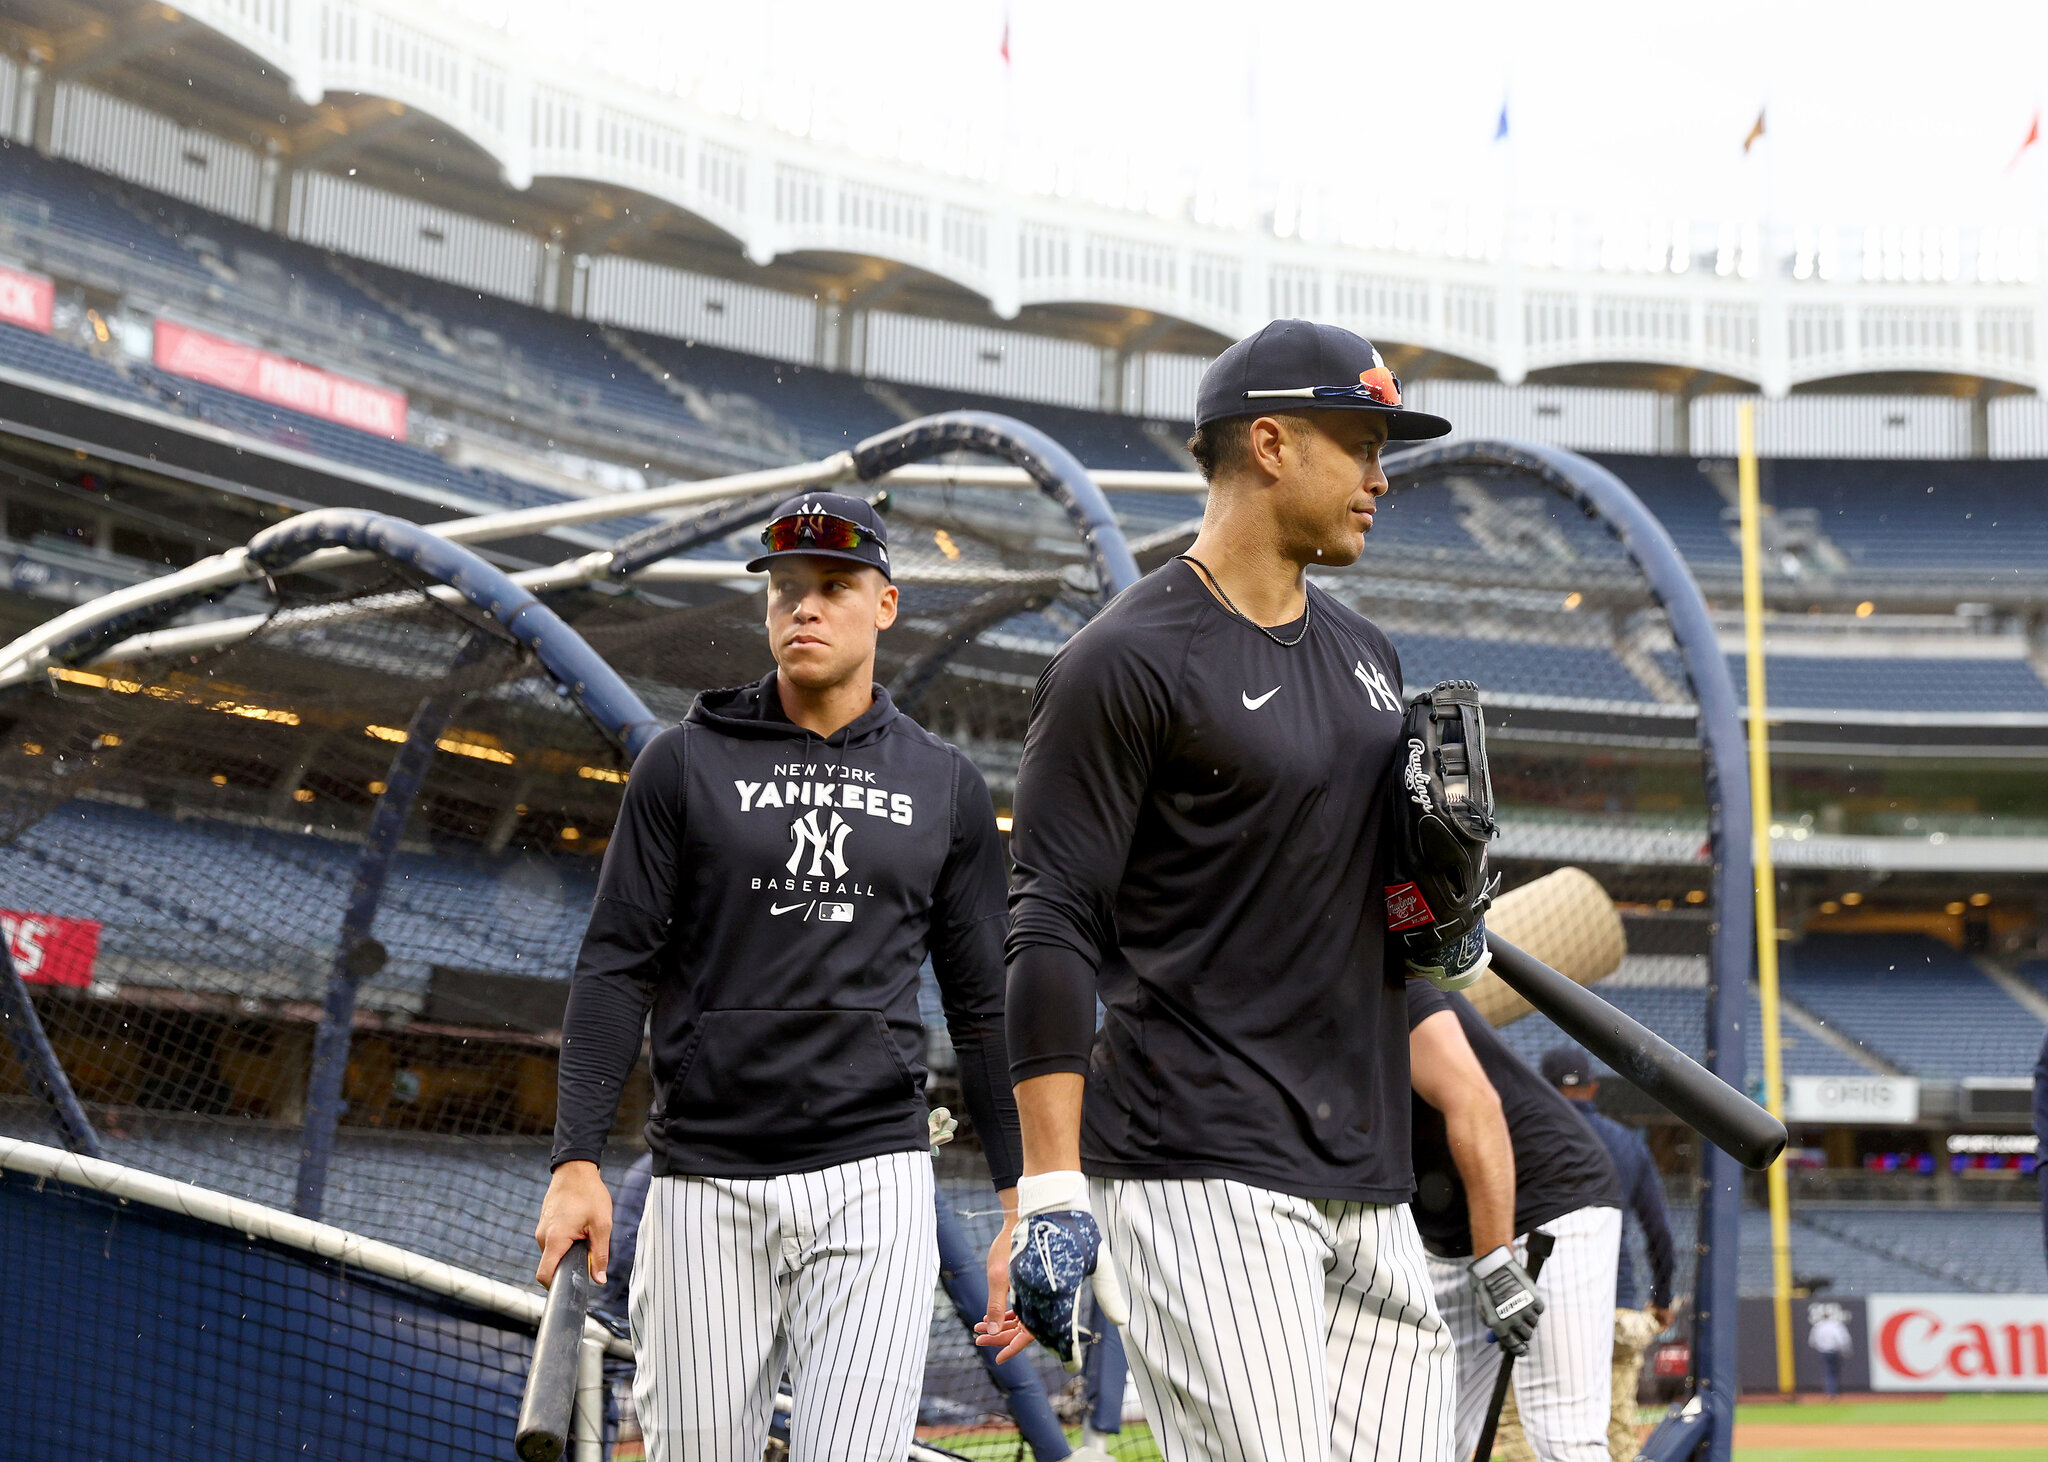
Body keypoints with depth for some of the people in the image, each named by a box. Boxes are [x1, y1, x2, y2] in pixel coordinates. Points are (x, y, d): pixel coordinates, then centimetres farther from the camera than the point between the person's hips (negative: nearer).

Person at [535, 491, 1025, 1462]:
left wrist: (1022, 1203, 7)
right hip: (705, 1184, 0)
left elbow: (983, 1008, 12)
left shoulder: (946, 787, 9)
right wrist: (577, 1163, -7)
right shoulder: (684, 764, 5)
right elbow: (615, 972, 2)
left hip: (874, 1182, 0)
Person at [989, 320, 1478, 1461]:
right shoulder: (1130, 661, -8)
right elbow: (1052, 929, -12)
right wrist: (1052, 1193, -17)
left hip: (1371, 1182, 8)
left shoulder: (1367, 654, 17)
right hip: (1201, 1177, -8)